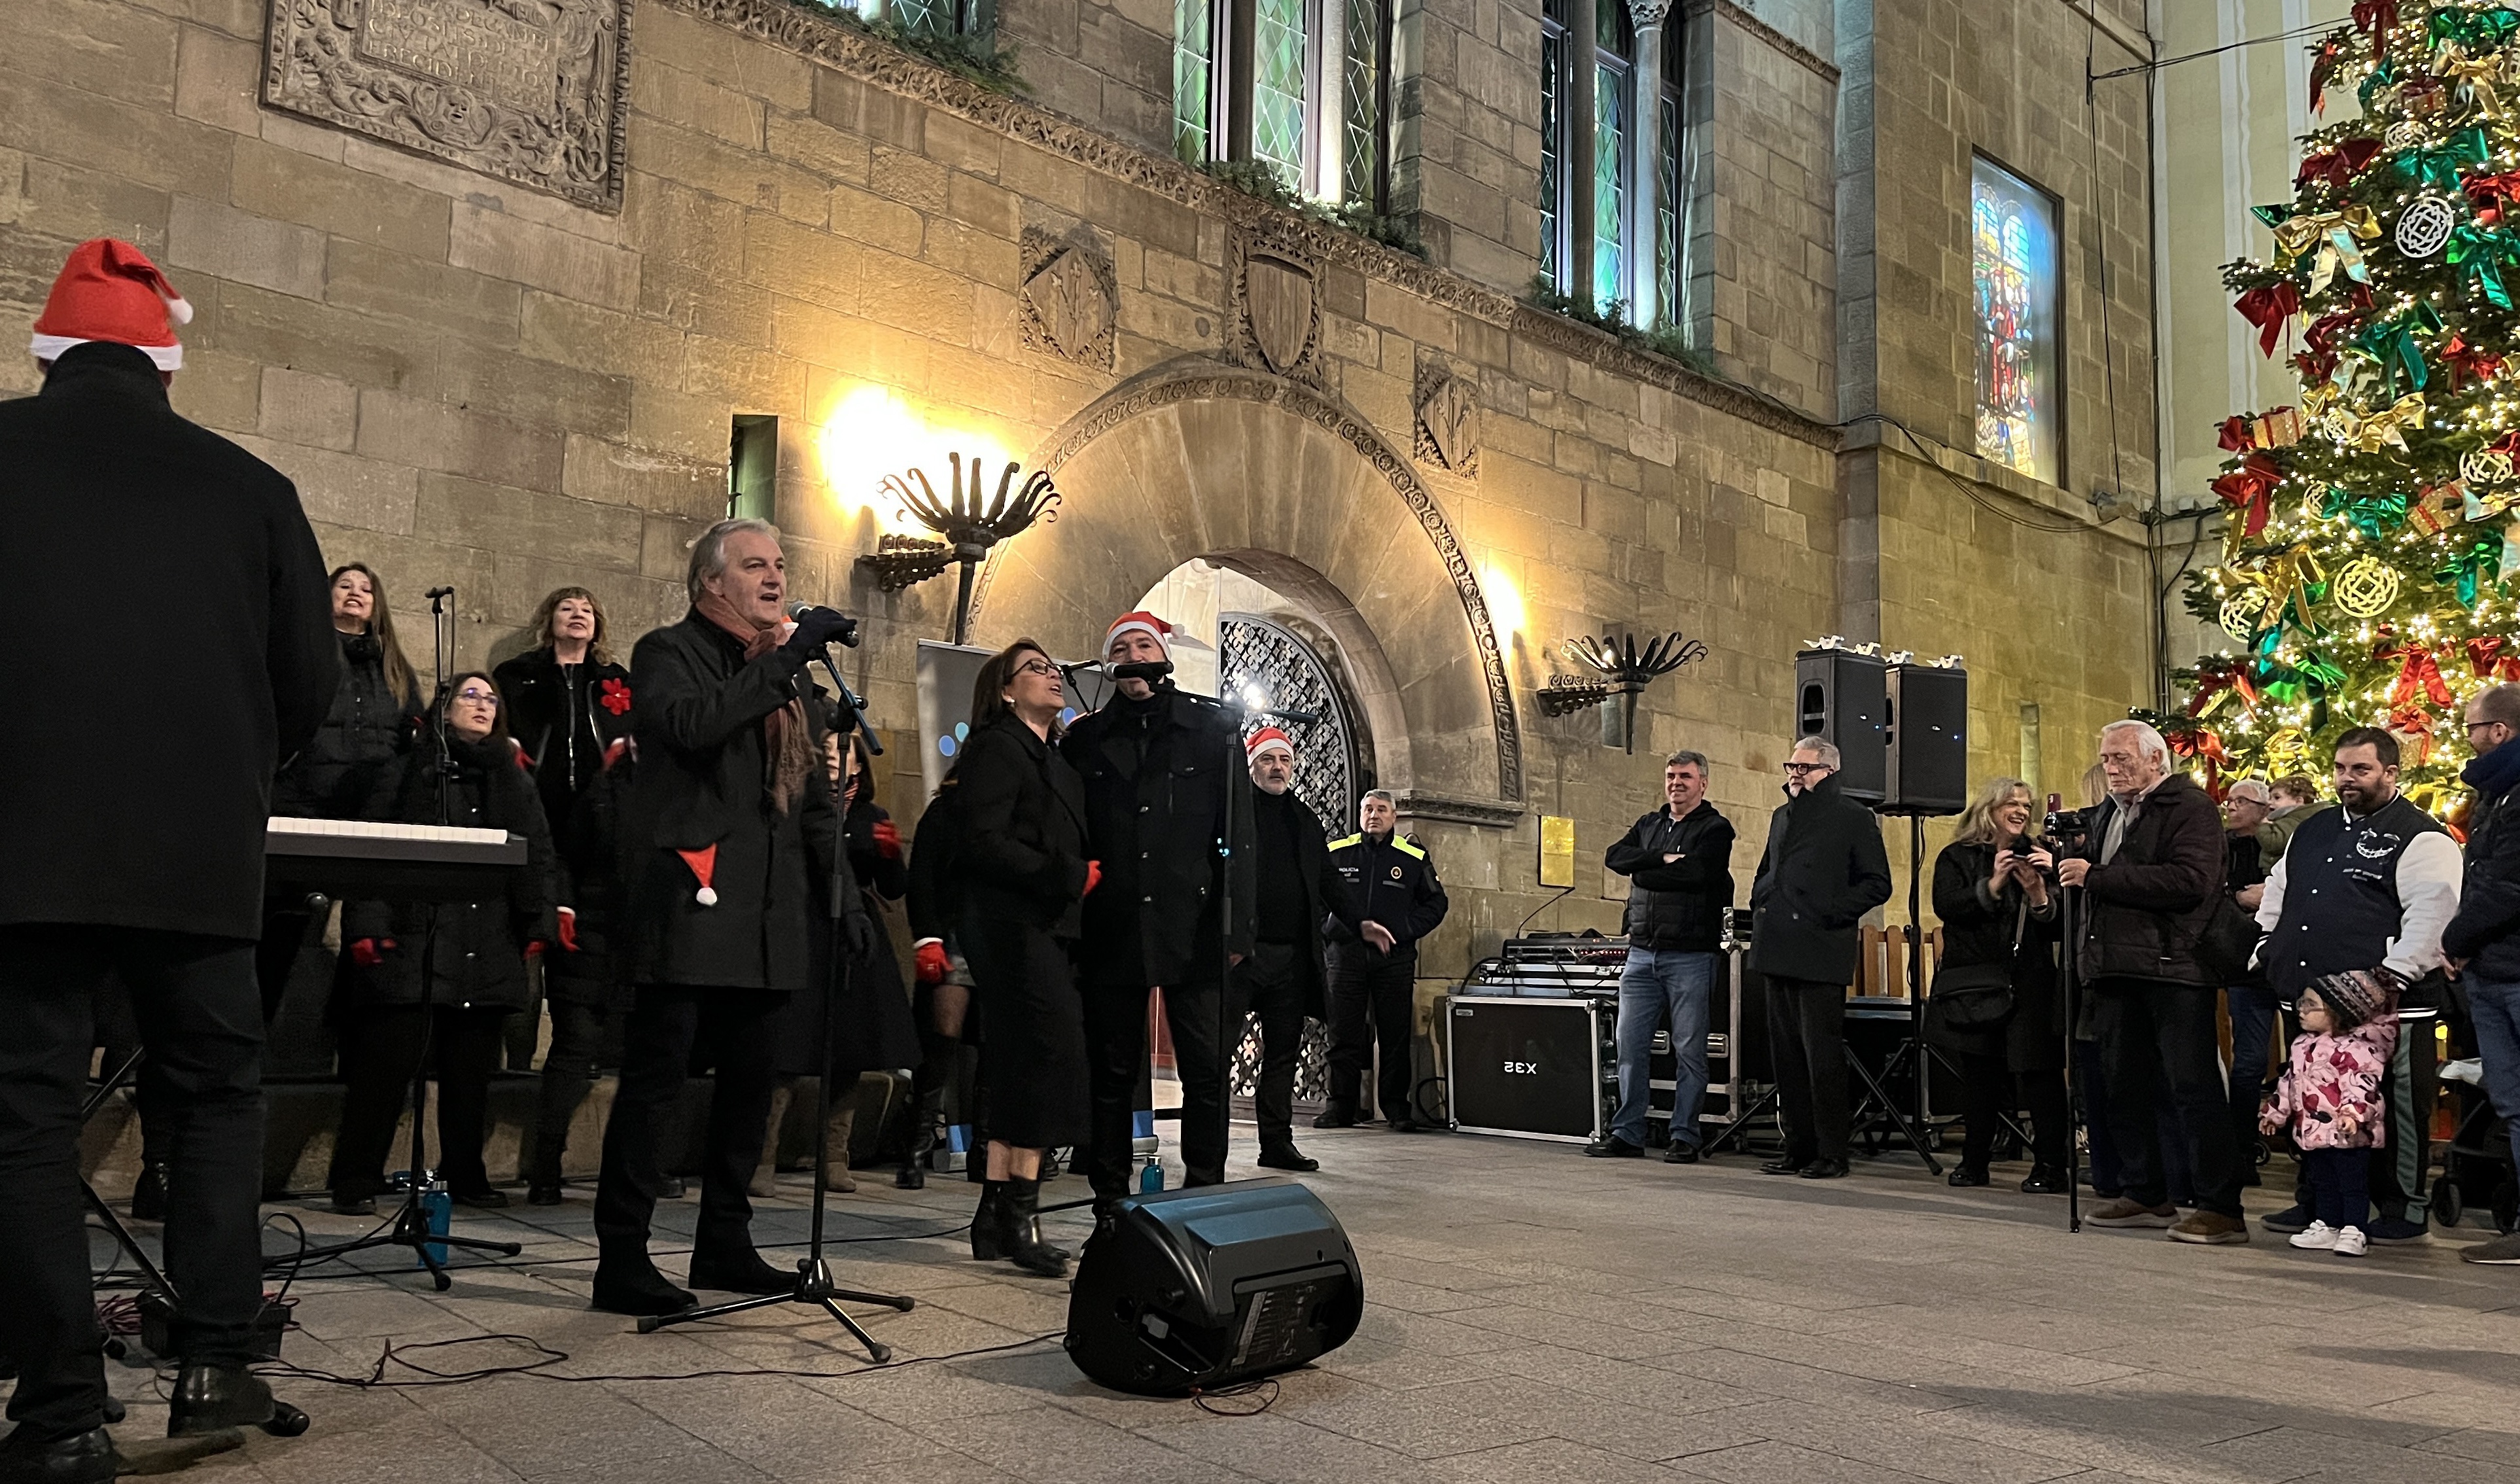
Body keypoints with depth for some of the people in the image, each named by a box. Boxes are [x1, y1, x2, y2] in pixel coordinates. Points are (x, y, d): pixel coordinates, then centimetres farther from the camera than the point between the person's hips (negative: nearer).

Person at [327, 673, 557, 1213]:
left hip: (487, 949, 4)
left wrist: (539, 924, 0)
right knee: (388, 1062, -4)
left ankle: (465, 1175, 19)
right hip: (414, 940, -4)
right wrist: (367, 924, -11)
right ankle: (357, 1182, 4)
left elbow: (538, 855, 11)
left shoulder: (513, 778, 16)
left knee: (471, 1067, 9)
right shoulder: (413, 771, 5)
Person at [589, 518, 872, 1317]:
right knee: (656, 1079, -5)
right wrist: (787, 658, -21)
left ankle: (724, 1244, 23)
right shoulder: (668, 653, 1)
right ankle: (622, 1260, 1)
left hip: (763, 914, 7)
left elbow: (811, 794, 22)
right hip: (690, 904, -7)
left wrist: (844, 891, 14)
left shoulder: (781, 672, 21)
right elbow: (692, 724, -23)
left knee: (750, 1079, 11)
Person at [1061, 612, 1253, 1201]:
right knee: (1113, 1074, 6)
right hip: (1110, 932, 2)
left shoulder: (1214, 728, 7)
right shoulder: (1085, 739, 12)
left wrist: (1237, 925, -5)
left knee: (1207, 1071, -1)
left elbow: (1238, 834, 2)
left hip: (1193, 930, -1)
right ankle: (1111, 1204, 14)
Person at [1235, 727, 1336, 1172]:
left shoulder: (1306, 821, 19)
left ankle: (1278, 1144, 14)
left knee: (1283, 1052, 8)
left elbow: (1328, 884, 23)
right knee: (1216, 1049, -5)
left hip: (1293, 955, 6)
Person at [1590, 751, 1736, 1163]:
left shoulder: (1715, 829, 1)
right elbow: (1614, 857, 1)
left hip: (1690, 956, -5)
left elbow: (1695, 873, -17)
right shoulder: (1648, 826, 18)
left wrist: (1644, 870, -5)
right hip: (1642, 954, 5)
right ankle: (1627, 1134, 11)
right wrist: (1663, 859, -11)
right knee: (1630, 1045, 4)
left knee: (1689, 1051, 0)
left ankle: (1684, 1138, 7)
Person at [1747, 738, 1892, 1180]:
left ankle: (1831, 1155, 1)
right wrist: (1760, 904, 13)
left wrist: (1832, 913, -13)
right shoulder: (1782, 817, 20)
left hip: (1820, 953, -7)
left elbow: (1877, 884, -4)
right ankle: (1798, 1148, 16)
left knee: (1822, 1056, -6)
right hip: (1778, 952, 7)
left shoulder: (1854, 818, -1)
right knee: (1787, 1055, 9)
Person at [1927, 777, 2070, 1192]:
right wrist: (1993, 885, -19)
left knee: (2038, 1072, -7)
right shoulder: (1957, 858, 6)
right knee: (1979, 1075, 6)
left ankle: (2050, 1166, -3)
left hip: (2031, 985, 0)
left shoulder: (2038, 858, 9)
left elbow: (2057, 925, 3)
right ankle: (1974, 1162, 16)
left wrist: (2039, 891, -16)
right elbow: (1946, 906, -10)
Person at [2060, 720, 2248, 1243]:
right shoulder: (2108, 812, 20)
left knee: (2195, 1088, -7)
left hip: (2174, 967, -9)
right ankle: (2145, 1194, 23)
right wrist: (2068, 866, 8)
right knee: (2126, 1087, 13)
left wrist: (2098, 876, -20)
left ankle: (2221, 1207, -3)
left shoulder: (2190, 808, -7)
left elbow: (2191, 881, -22)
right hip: (2117, 968, 9)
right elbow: (2091, 879, 30)